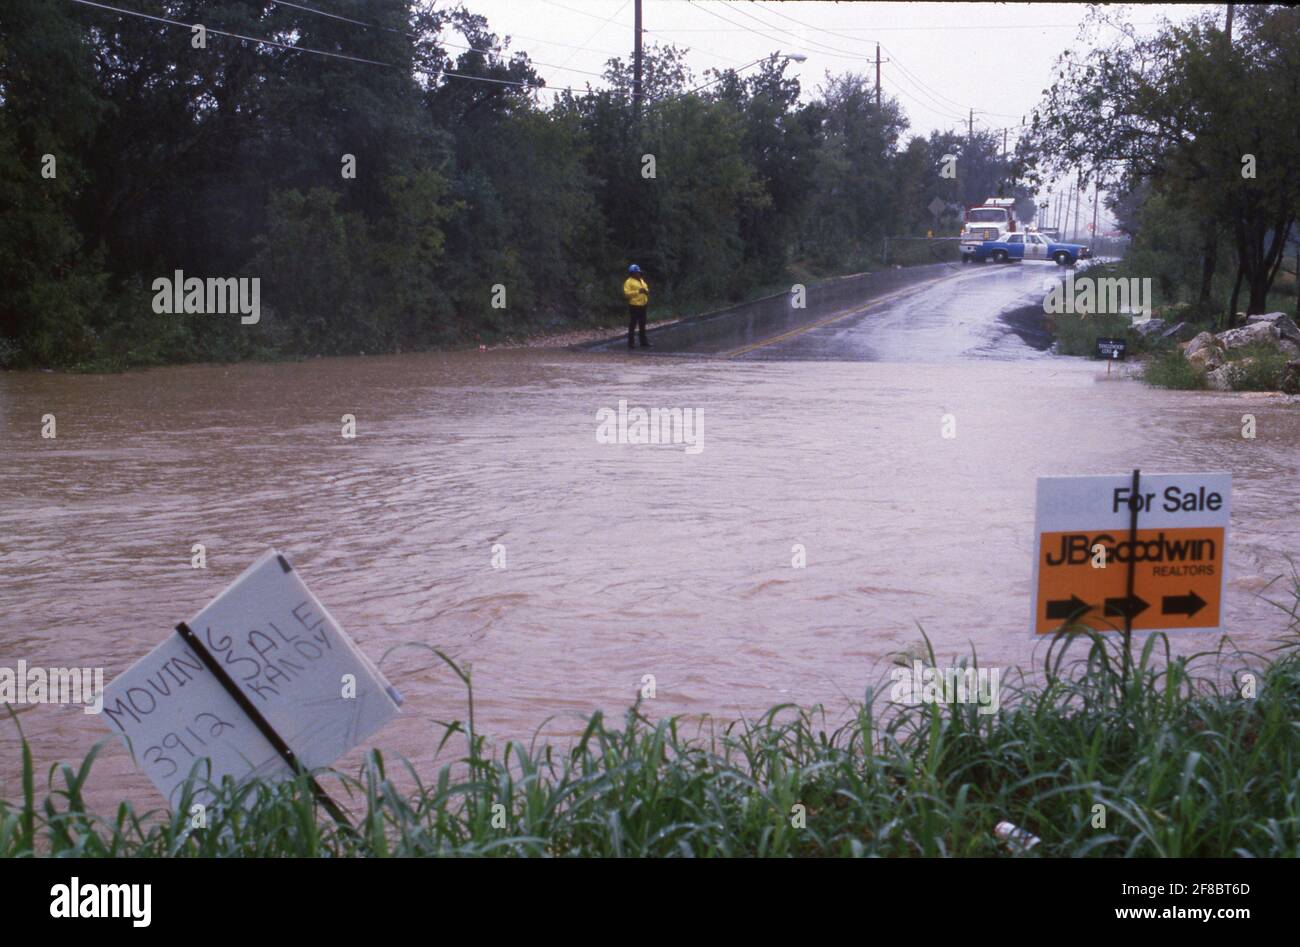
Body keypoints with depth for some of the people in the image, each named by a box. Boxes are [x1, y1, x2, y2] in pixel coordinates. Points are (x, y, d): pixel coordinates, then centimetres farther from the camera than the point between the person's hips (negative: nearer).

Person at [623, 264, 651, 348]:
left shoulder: (641, 280, 16)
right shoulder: (629, 282, -8)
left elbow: (646, 289, 23)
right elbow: (627, 294, -17)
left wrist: (646, 291, -2)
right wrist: (638, 291, -22)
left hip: (642, 306, 8)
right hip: (634, 306, -8)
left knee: (642, 325, 13)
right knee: (632, 325, -4)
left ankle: (644, 342, 19)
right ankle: (630, 343, 1)